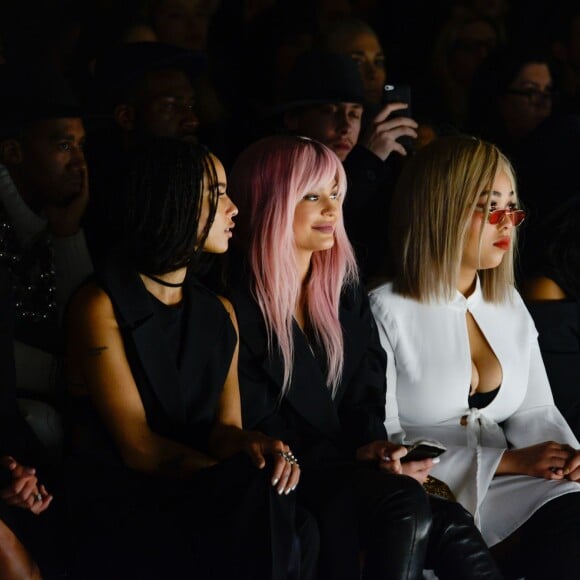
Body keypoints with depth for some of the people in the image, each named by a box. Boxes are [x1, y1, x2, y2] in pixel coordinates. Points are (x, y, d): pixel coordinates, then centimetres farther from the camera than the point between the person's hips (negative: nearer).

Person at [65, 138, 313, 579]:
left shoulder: (220, 312, 15)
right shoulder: (101, 307, -7)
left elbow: (224, 426, 4)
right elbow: (139, 447, -12)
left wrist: (254, 445, -21)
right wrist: (247, 482, -21)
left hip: (198, 497, 5)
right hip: (121, 511, -5)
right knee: (259, 497, -31)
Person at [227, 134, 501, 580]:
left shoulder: (346, 289, 15)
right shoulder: (238, 307, -6)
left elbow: (365, 394, 11)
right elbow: (257, 430, -7)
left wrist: (375, 447, -11)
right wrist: (357, 458, -13)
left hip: (351, 471, 6)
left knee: (449, 525, -24)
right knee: (405, 505, -33)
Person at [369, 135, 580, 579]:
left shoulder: (510, 306, 16)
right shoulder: (385, 313, -5)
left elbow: (535, 410, 17)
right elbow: (381, 444, -9)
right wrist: (505, 461, -14)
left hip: (505, 490, 6)